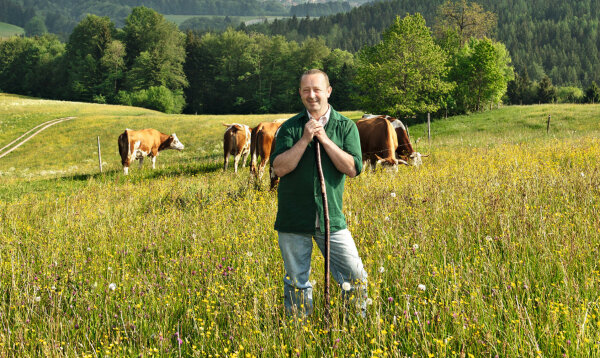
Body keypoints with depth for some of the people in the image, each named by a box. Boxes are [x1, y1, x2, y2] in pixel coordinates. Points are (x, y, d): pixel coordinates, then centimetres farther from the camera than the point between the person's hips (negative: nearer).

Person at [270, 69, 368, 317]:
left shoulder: (346, 127, 5)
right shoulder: (290, 127, 3)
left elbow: (353, 168, -7)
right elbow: (279, 168, -9)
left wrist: (325, 139, -12)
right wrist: (305, 139, -15)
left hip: (331, 218, 0)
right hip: (293, 220, 0)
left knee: (355, 277, -1)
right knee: (296, 282, 7)